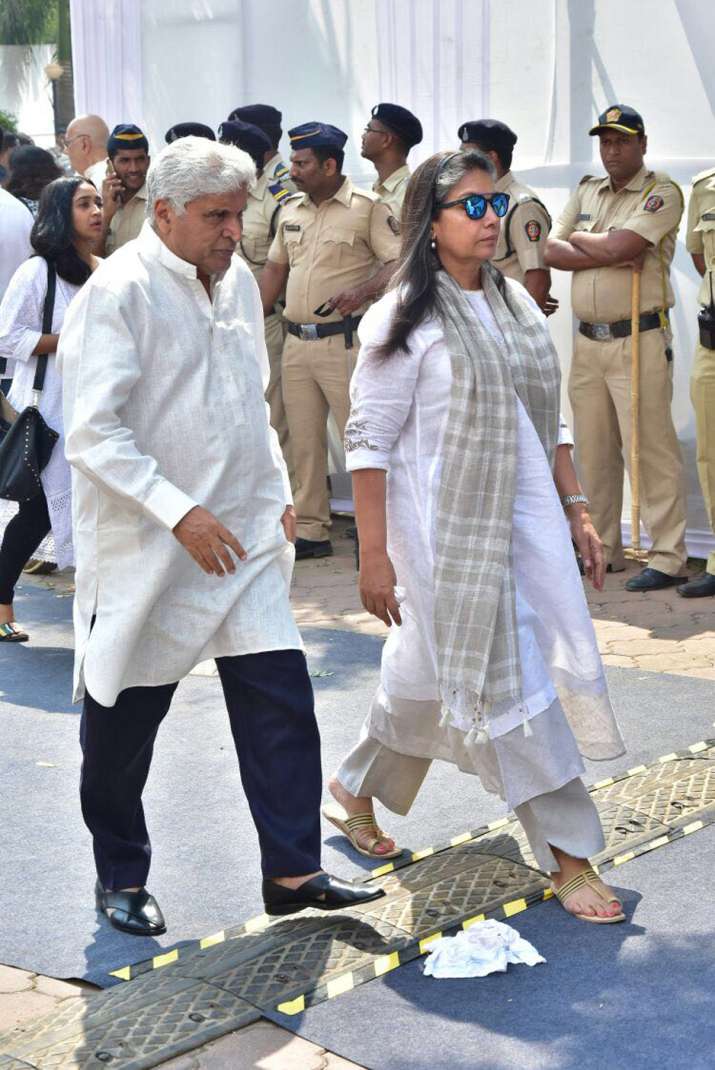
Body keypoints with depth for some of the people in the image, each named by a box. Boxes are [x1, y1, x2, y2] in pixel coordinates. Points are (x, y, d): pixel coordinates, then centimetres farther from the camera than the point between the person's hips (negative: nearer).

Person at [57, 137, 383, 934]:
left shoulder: (238, 280, 9)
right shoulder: (119, 293, -14)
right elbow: (93, 434, -20)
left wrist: (277, 492, 13)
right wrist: (180, 514, -25)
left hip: (243, 537, 6)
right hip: (145, 547, -6)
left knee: (280, 701, 0)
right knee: (124, 718, 8)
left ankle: (292, 869, 10)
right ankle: (121, 878, 26)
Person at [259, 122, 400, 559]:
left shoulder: (368, 207, -7)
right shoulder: (291, 209, 14)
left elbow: (401, 262, -12)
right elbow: (276, 267, 21)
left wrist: (362, 291, -27)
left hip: (344, 340, -7)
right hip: (296, 342, 7)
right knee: (304, 440, 10)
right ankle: (311, 530, 19)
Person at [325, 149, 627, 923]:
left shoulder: (516, 304, 12)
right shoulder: (405, 318, -9)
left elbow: (547, 418, 18)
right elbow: (368, 441, -10)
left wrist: (576, 508, 12)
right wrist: (373, 555, -13)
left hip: (525, 517, 6)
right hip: (447, 528, -6)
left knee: (428, 674, 10)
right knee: (503, 684, -3)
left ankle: (355, 791, 31)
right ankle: (566, 856, 6)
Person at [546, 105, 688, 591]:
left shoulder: (662, 193, -4)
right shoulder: (586, 192, 16)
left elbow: (619, 245, -18)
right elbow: (551, 251, 3)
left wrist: (580, 239, 1)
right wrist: (611, 255, -10)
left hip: (639, 340, -6)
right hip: (588, 340, 7)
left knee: (649, 448, -9)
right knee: (594, 451, 10)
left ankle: (669, 558, -5)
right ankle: (602, 550, 20)